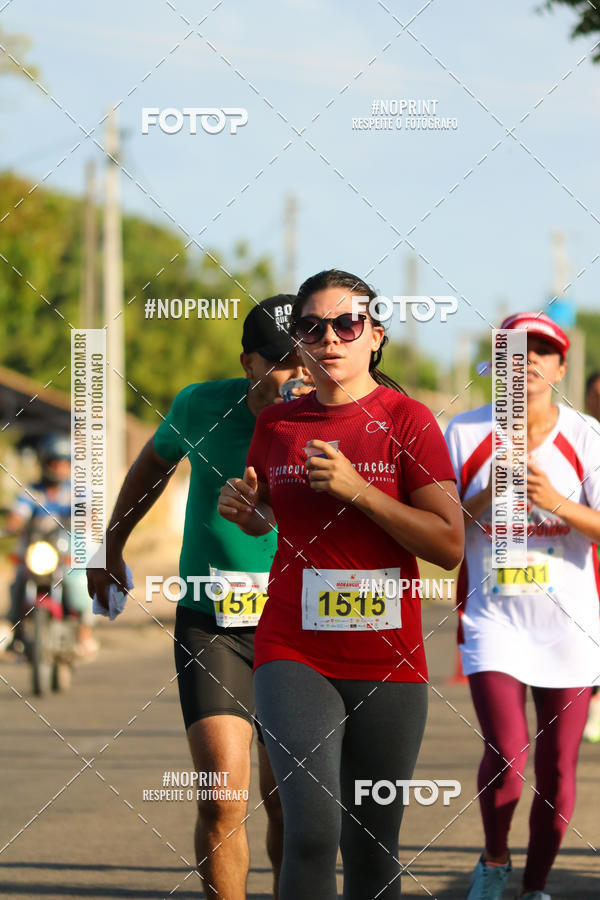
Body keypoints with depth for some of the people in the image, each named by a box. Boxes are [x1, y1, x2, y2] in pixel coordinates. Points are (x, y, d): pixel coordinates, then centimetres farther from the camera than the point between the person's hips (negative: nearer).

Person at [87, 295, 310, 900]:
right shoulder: (202, 406, -6)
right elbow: (155, 461, 16)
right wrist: (110, 546, 26)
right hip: (210, 623, -1)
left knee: (286, 803, 10)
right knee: (222, 802, -14)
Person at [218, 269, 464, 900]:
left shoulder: (407, 420, -2)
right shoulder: (276, 424, 7)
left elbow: (450, 544, -9)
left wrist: (357, 490, -16)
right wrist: (241, 509, 3)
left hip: (388, 664, 0)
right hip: (294, 656, 0)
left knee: (373, 849, 8)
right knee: (313, 829, -20)